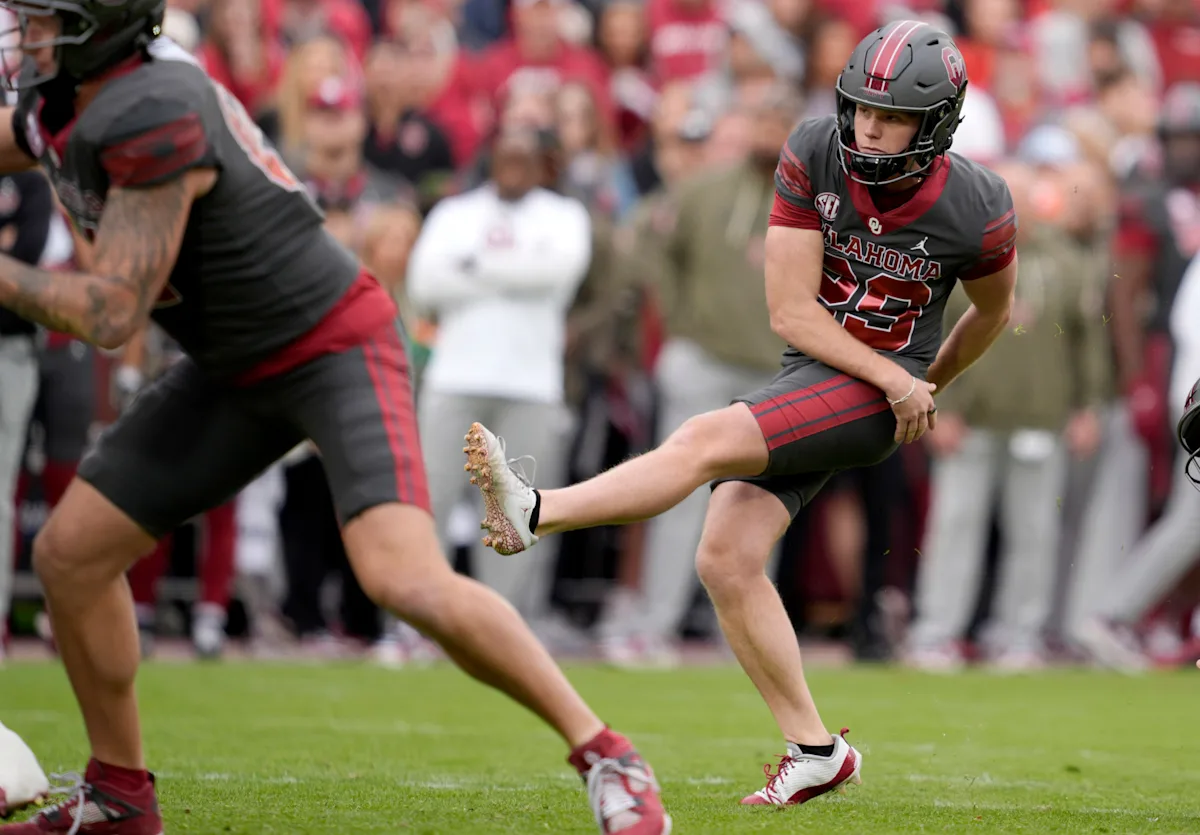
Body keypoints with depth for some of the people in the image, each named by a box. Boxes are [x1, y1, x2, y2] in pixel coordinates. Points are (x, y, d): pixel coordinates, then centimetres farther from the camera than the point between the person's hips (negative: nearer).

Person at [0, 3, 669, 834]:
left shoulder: (151, 117, -27)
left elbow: (112, 313, -25)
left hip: (334, 351, -9)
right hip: (235, 372, 9)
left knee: (406, 578, -26)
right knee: (70, 552, 5)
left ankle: (607, 757, -13)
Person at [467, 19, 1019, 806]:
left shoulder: (976, 209, -14)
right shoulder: (814, 155, -11)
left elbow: (994, 310, 10)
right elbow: (790, 310, -9)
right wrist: (892, 380, -16)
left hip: (881, 394, -5)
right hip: (810, 373, 5)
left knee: (706, 440, -27)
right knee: (726, 561, -7)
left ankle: (534, 512, -35)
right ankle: (814, 749, 1)